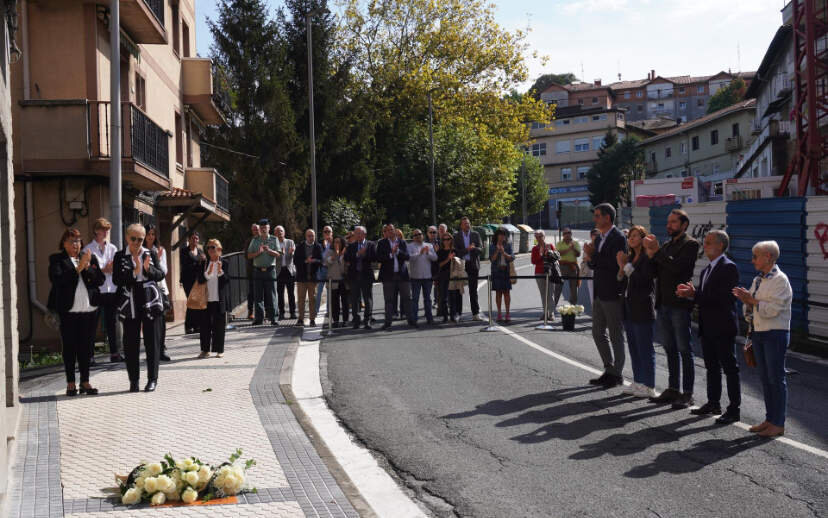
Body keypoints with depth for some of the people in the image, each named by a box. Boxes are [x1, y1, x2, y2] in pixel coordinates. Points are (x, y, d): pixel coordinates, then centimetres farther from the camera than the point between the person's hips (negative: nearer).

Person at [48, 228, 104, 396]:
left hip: (89, 310, 3)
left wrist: (87, 267, -9)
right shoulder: (57, 259, 3)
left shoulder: (91, 257, 14)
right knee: (69, 347, 1)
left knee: (86, 346, 6)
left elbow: (101, 280, 5)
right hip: (68, 311, -3)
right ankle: (70, 383, 8)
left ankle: (85, 382, 12)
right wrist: (78, 268, -18)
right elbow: (57, 279, -14)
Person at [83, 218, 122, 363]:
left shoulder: (113, 248, 14)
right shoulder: (88, 250, 1)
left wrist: (111, 269, -11)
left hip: (111, 291, 4)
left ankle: (115, 353, 12)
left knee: (113, 323, 5)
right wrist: (104, 270, -13)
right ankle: (89, 356, 3)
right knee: (91, 324, -2)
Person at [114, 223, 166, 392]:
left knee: (152, 342, 3)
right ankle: (133, 380, 10)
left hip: (150, 302, 1)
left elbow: (161, 275, 2)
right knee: (131, 343, 2)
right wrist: (134, 272, -19)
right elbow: (116, 279, -6)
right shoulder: (120, 256, 3)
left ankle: (152, 379, 9)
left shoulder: (150, 254, 7)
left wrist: (148, 269, -17)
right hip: (130, 305, -1)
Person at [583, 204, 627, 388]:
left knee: (616, 335, 1)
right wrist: (590, 258, -3)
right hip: (599, 294, 9)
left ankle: (617, 374, 10)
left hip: (613, 295, -9)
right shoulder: (599, 238, 14)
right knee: (598, 333, 14)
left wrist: (593, 255, -19)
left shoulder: (618, 238, -13)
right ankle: (609, 370, 24)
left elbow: (616, 264, -23)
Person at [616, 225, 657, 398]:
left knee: (645, 348, -3)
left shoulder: (648, 258, -11)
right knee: (633, 348, 14)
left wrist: (626, 266, -15)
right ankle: (638, 382, 22)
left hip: (643, 309, -9)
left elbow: (642, 279, -20)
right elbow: (621, 280, 14)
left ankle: (649, 386, 3)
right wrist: (621, 267, -3)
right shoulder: (630, 257, 14)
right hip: (629, 308, 9)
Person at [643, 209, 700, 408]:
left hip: (679, 304, -8)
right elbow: (656, 272, 12)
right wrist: (650, 253, -4)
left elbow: (676, 266, -20)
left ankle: (687, 394, 0)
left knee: (684, 350, -4)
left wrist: (656, 252, -14)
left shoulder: (690, 244, -5)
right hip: (663, 304, 8)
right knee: (670, 349, 13)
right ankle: (673, 390, 20)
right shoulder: (666, 245, 19)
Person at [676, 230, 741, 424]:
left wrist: (694, 294, -21)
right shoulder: (707, 270, 16)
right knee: (712, 367, 16)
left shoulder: (728, 268, -14)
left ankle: (734, 409, 3)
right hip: (708, 328, 9)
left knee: (730, 368, -2)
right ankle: (713, 403, 27)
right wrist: (690, 293, -2)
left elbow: (722, 298, -22)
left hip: (723, 328, -9)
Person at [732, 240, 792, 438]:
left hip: (775, 334, -8)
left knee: (776, 378, -3)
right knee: (765, 378, 11)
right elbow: (751, 310, 16)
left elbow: (773, 309, -20)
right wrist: (746, 301, -4)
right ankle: (769, 419, 20)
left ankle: (778, 423, 2)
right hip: (758, 333, 8)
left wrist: (751, 300, -16)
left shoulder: (780, 280, -10)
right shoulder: (757, 280, 14)